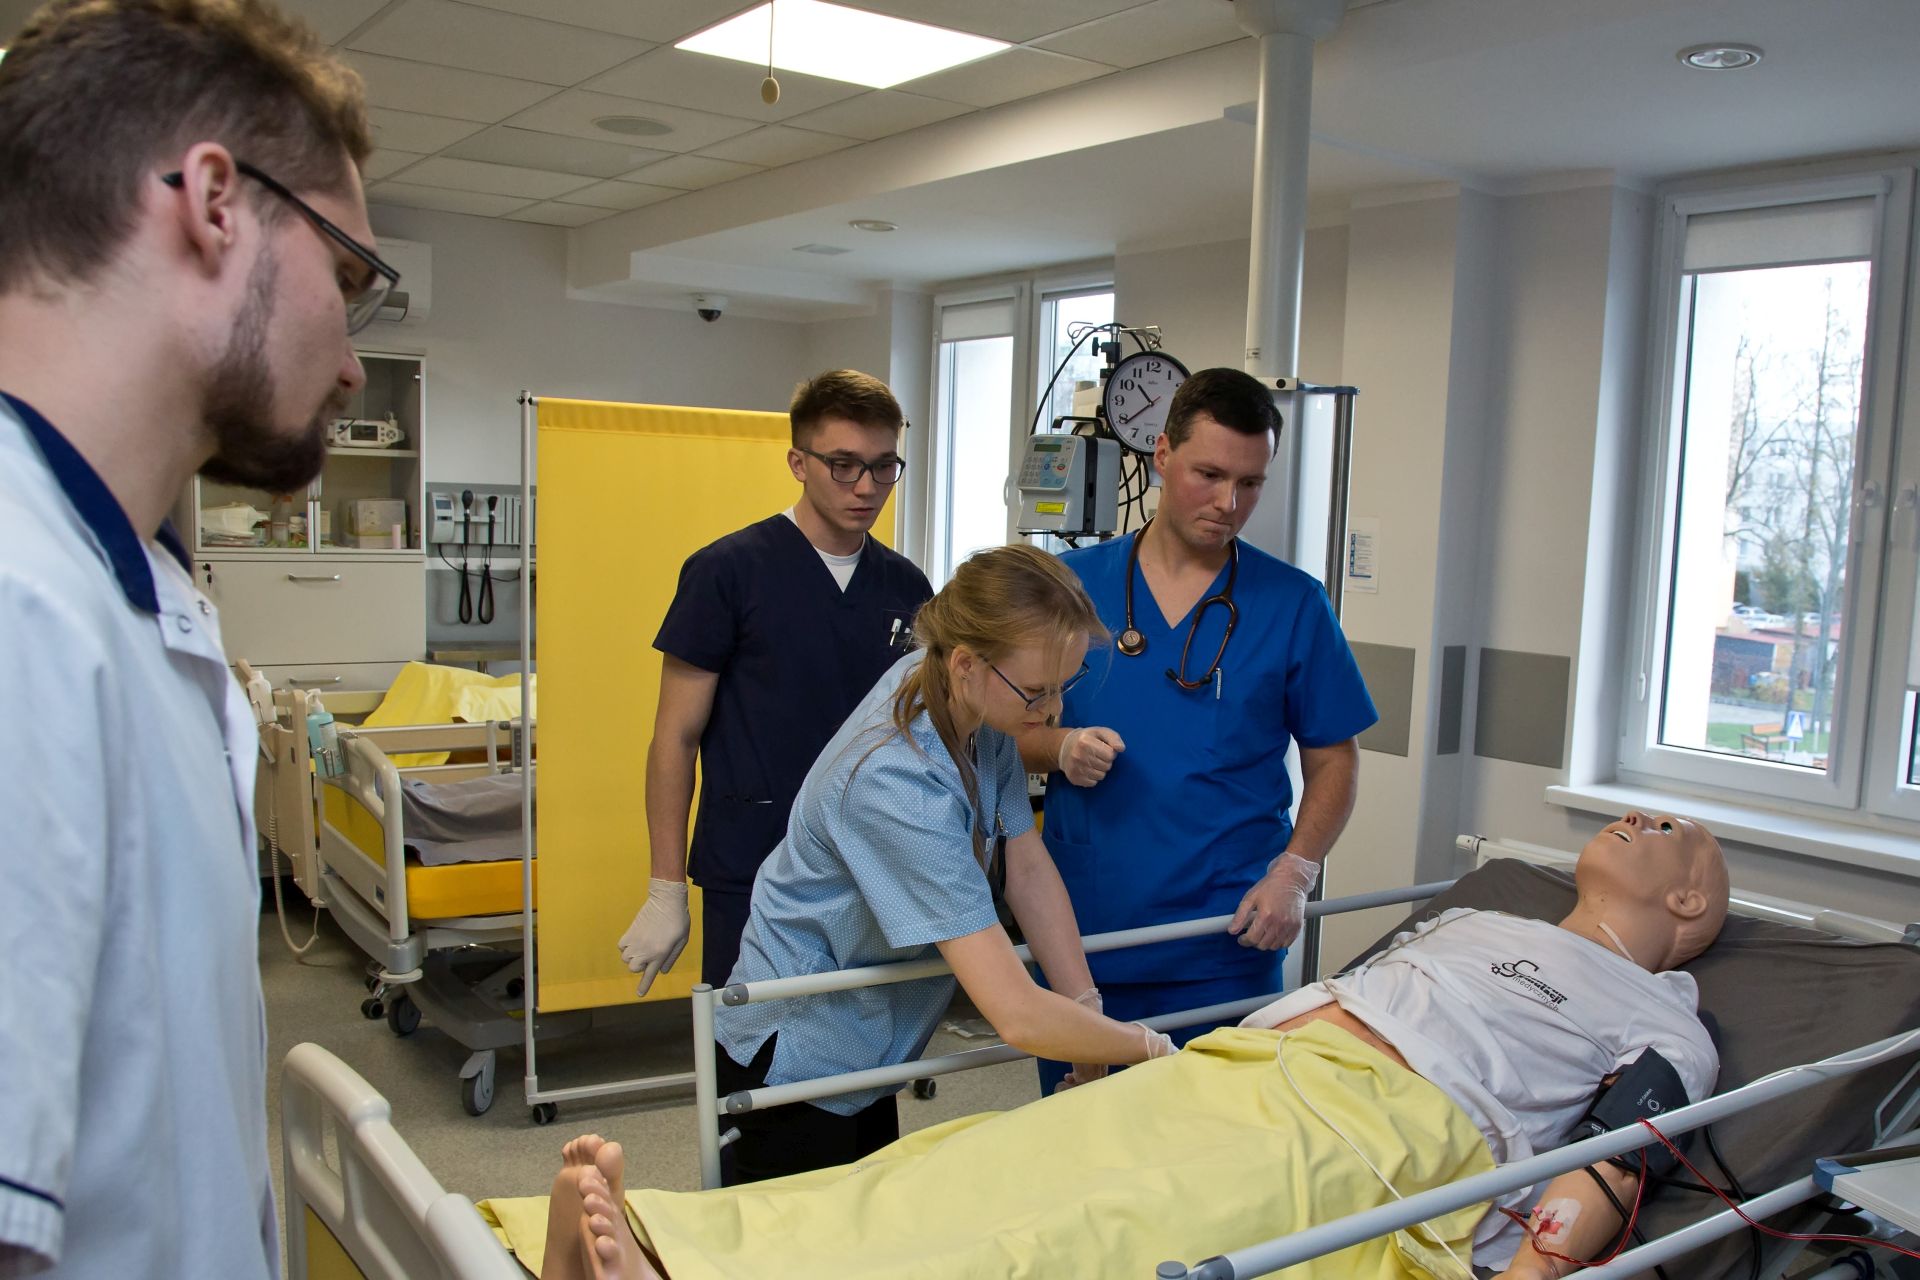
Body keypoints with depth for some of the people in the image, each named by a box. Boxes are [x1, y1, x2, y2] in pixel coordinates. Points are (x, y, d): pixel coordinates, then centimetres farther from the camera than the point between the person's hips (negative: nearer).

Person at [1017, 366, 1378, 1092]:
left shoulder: (1294, 604, 1)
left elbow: (1334, 761, 4)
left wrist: (1294, 872, -10)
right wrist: (1060, 747, -13)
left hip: (1222, 955, -1)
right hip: (1079, 938, 2)